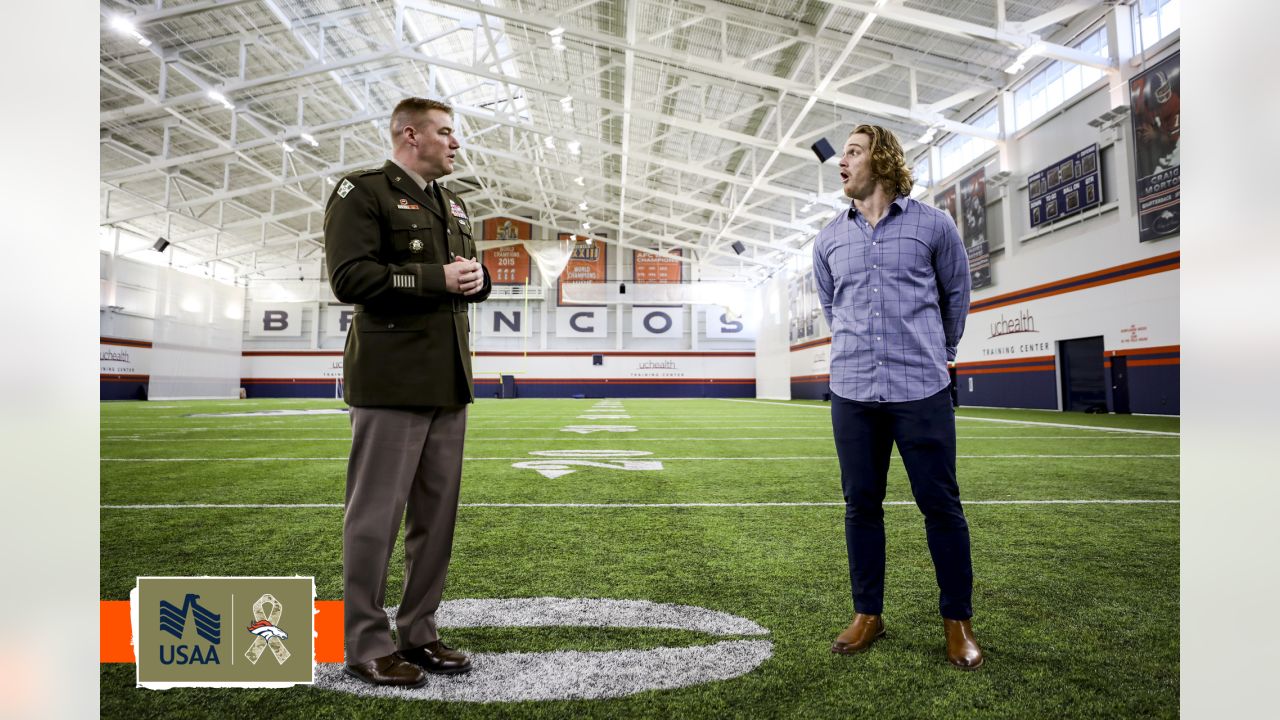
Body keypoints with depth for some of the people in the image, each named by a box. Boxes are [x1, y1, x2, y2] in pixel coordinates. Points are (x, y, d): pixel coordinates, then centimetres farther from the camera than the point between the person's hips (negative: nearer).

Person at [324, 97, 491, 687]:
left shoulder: (453, 205, 21)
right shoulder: (361, 193, -2)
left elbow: (469, 278, 24)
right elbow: (350, 277, -14)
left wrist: (477, 277, 1)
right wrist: (436, 278, -15)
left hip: (449, 380, 8)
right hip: (392, 381, -8)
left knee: (437, 513, 11)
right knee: (376, 514, 0)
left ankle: (417, 632, 24)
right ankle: (366, 644, 15)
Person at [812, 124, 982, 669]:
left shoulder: (933, 225, 2)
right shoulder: (829, 239, 9)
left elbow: (957, 294, 14)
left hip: (922, 391, -2)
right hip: (852, 393, 3)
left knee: (940, 504, 4)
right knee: (860, 504, 9)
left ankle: (957, 620, 22)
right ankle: (867, 614, 24)